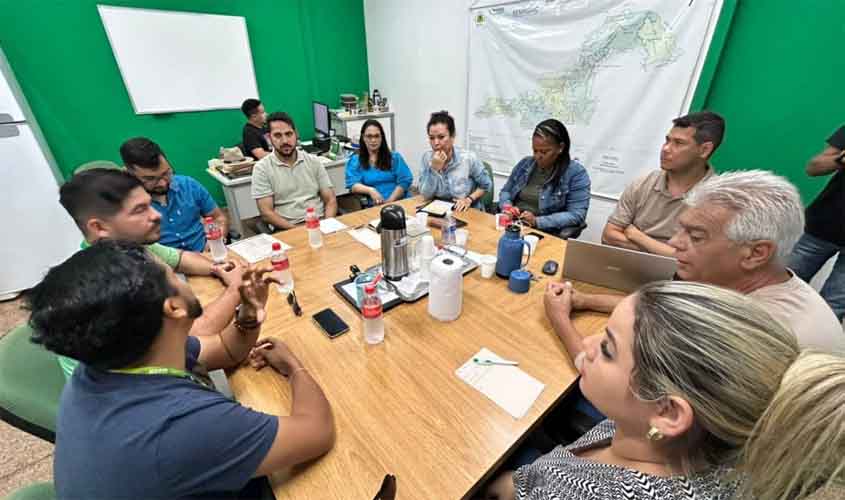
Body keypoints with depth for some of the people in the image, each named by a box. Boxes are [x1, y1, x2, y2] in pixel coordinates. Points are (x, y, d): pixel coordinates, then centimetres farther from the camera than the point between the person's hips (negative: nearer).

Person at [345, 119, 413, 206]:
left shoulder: (395, 157, 15)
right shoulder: (354, 161, 14)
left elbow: (405, 181, 3)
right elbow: (353, 184, 0)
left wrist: (390, 200, -11)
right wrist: (370, 190, -19)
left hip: (400, 202, 2)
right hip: (374, 206, -1)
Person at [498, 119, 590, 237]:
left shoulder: (576, 173, -4)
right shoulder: (525, 163, 10)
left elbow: (576, 215, -10)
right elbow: (505, 191, 17)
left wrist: (537, 221, -19)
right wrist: (507, 207, -5)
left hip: (546, 235, -4)